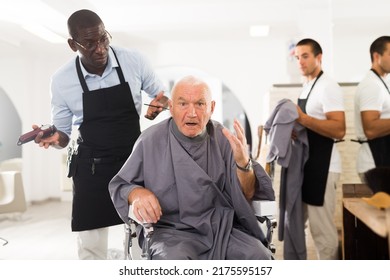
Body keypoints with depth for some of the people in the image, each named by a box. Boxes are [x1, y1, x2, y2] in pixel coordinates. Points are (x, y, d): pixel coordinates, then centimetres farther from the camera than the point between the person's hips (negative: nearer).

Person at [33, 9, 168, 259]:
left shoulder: (134, 61, -9)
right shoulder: (62, 80, -8)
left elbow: (162, 96, 8)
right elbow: (63, 134, 3)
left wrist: (160, 104, -15)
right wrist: (54, 138, -21)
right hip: (92, 167, 0)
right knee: (91, 247, 4)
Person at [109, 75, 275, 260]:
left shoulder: (224, 139, 2)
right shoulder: (150, 141, -2)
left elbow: (246, 195, -1)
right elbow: (119, 185, 9)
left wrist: (243, 163, -21)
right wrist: (136, 193, -14)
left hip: (223, 227, 2)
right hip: (171, 231, -2)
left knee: (260, 257, -23)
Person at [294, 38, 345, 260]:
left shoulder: (328, 86, -13)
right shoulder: (307, 87, 15)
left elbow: (339, 130, -23)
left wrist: (303, 119, -29)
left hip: (322, 167, -10)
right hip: (306, 164, 10)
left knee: (322, 231, -3)